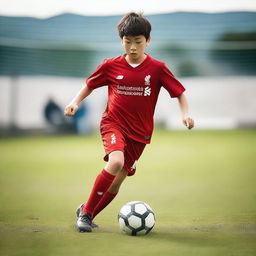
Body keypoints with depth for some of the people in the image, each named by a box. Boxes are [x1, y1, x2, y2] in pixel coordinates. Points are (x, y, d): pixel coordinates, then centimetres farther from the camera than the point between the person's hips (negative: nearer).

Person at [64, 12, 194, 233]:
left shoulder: (157, 68, -6)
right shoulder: (111, 66, -3)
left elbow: (179, 93, 0)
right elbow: (90, 84, 12)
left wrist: (185, 114, -16)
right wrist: (75, 102, -3)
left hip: (139, 132, 2)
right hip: (113, 123, -2)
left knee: (117, 181, 5)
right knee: (116, 162, -29)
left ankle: (87, 213, 29)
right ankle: (86, 212, -16)